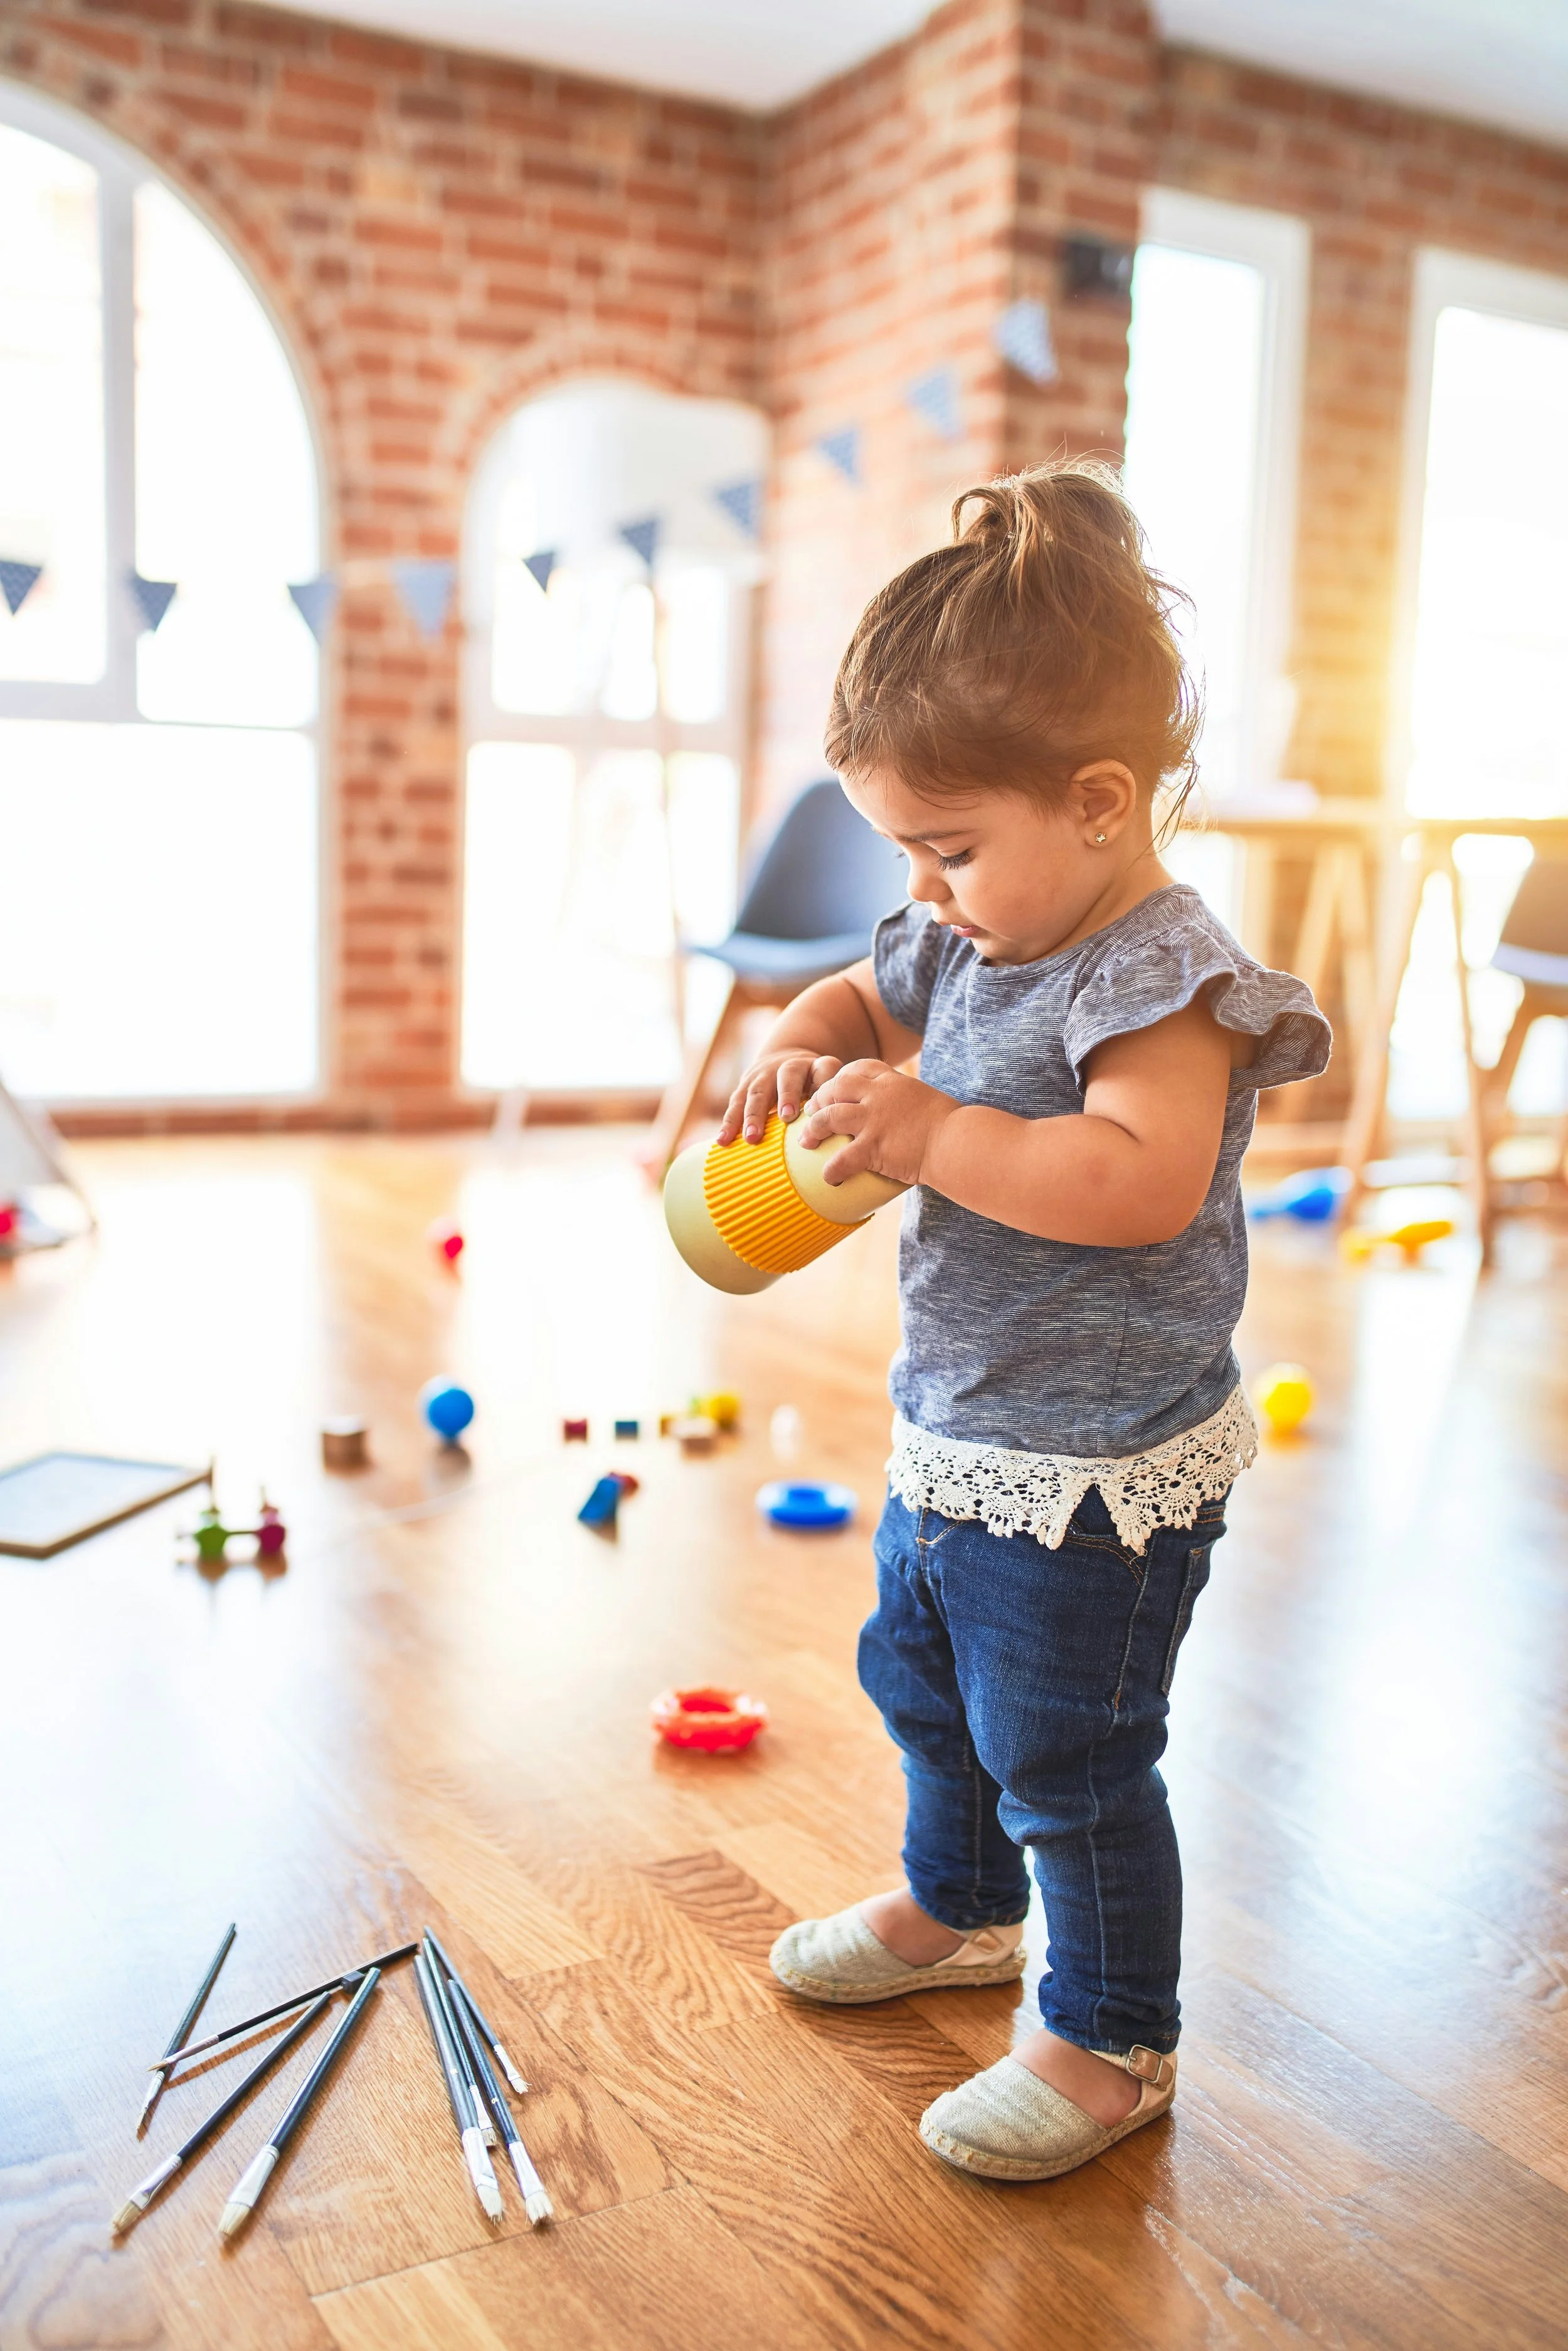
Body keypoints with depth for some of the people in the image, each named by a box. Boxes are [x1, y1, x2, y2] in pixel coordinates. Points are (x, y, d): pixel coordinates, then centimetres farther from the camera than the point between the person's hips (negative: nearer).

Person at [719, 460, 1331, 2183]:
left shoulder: (1161, 977, -23)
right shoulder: (969, 946, 3)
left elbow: (1141, 1184, -36)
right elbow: (861, 999, 18)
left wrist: (931, 1133, -34)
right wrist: (800, 1051, -4)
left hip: (1095, 1476, -9)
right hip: (953, 1440, 10)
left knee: (1066, 1758, 5)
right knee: (922, 1681, 27)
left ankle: (1111, 2040, 29)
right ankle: (958, 1905, 53)